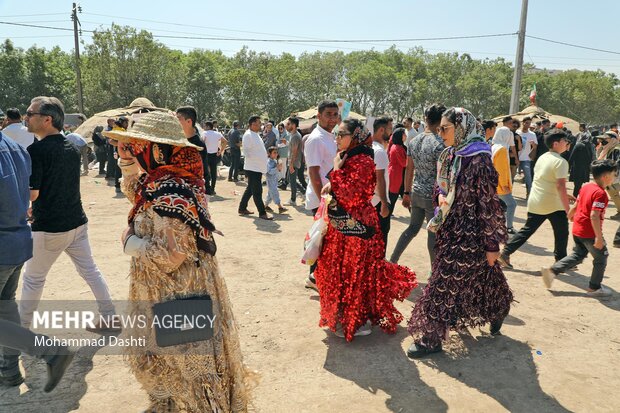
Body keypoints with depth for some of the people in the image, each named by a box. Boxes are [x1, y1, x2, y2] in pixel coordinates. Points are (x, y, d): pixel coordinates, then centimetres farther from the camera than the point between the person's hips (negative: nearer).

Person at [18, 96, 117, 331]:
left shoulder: (36, 150, -16)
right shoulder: (71, 148, 7)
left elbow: (31, 194, -18)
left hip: (49, 228, -7)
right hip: (77, 222, 7)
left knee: (33, 279, 10)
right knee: (90, 270, 13)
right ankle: (110, 318, 17)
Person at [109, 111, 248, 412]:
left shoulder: (171, 193, -29)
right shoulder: (160, 179, 0)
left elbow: (169, 255, -31)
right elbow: (135, 194, 23)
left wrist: (130, 242, -15)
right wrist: (127, 159, 8)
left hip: (177, 295, -10)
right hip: (161, 291, 10)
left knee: (183, 362, 12)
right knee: (153, 355, 28)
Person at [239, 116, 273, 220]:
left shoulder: (255, 134, 16)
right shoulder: (248, 135, -13)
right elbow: (246, 151, -18)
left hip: (258, 168, 10)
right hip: (253, 168, -10)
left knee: (250, 189, 17)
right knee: (257, 192, -4)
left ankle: (242, 208, 28)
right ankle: (262, 213, 0)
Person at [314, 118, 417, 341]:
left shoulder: (362, 161, -18)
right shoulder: (346, 157, 10)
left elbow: (350, 195, -27)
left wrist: (337, 169, -20)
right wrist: (331, 187, 4)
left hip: (356, 228, -9)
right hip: (341, 225, 9)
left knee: (355, 273, 3)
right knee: (339, 270, 18)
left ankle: (358, 322, 19)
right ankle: (342, 315, 36)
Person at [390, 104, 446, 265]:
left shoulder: (413, 141, 2)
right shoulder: (439, 144, -18)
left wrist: (406, 193, 16)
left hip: (416, 193, 6)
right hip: (432, 196, -6)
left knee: (413, 227, 21)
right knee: (434, 233, 8)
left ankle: (392, 260, 22)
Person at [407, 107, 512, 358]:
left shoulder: (478, 160, -20)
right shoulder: (449, 155, 5)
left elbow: (489, 204, -17)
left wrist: (492, 244, -14)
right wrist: (441, 195, -5)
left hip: (469, 232, -8)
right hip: (451, 227, 8)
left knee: (446, 282, -3)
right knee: (480, 278, 23)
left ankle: (432, 338, 9)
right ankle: (498, 310, 46)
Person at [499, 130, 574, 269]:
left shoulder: (542, 158, 12)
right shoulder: (560, 162, -14)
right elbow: (560, 186, -22)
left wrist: (564, 195, 25)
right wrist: (567, 208, -19)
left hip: (535, 203, 7)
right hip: (553, 205, -7)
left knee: (527, 230, 12)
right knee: (562, 233, 10)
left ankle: (505, 254, 6)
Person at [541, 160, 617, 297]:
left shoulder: (586, 186, 5)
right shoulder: (601, 194, -21)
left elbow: (576, 205, 14)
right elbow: (594, 216, -28)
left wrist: (569, 216, 31)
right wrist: (599, 237, -26)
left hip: (577, 229, 8)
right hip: (590, 233, -8)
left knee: (578, 255, 19)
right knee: (601, 258, 11)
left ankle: (552, 270, 8)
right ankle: (594, 287, 21)